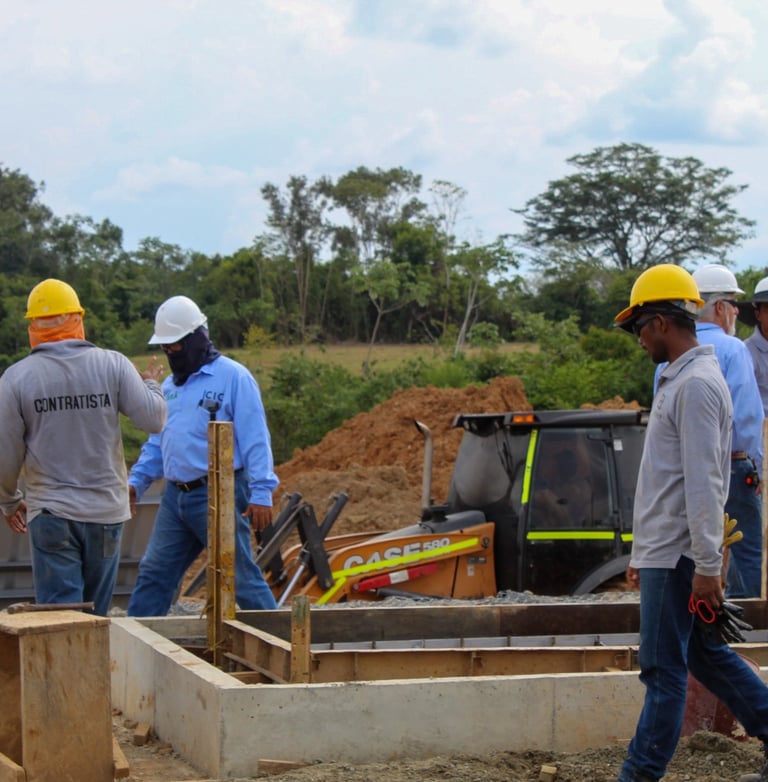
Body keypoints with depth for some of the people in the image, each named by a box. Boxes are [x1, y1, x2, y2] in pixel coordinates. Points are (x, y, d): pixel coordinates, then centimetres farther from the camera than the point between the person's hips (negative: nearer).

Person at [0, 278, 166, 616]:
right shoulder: (113, 365, -5)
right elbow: (152, 419, -6)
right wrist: (151, 385, 16)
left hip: (51, 512, -2)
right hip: (107, 510, 2)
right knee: (97, 615, 14)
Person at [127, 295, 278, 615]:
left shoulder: (233, 377, -7)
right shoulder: (170, 385, 17)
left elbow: (255, 439, -11)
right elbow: (157, 442, 24)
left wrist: (261, 493, -17)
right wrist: (136, 481, 11)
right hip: (175, 496, 7)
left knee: (241, 577, -3)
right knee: (153, 574, 7)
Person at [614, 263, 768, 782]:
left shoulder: (697, 384, -16)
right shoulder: (678, 380, 16)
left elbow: (704, 483, -21)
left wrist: (707, 566, -23)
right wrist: (642, 554, 23)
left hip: (679, 558, -10)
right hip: (664, 551, 10)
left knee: (664, 669, -3)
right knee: (706, 656, 15)